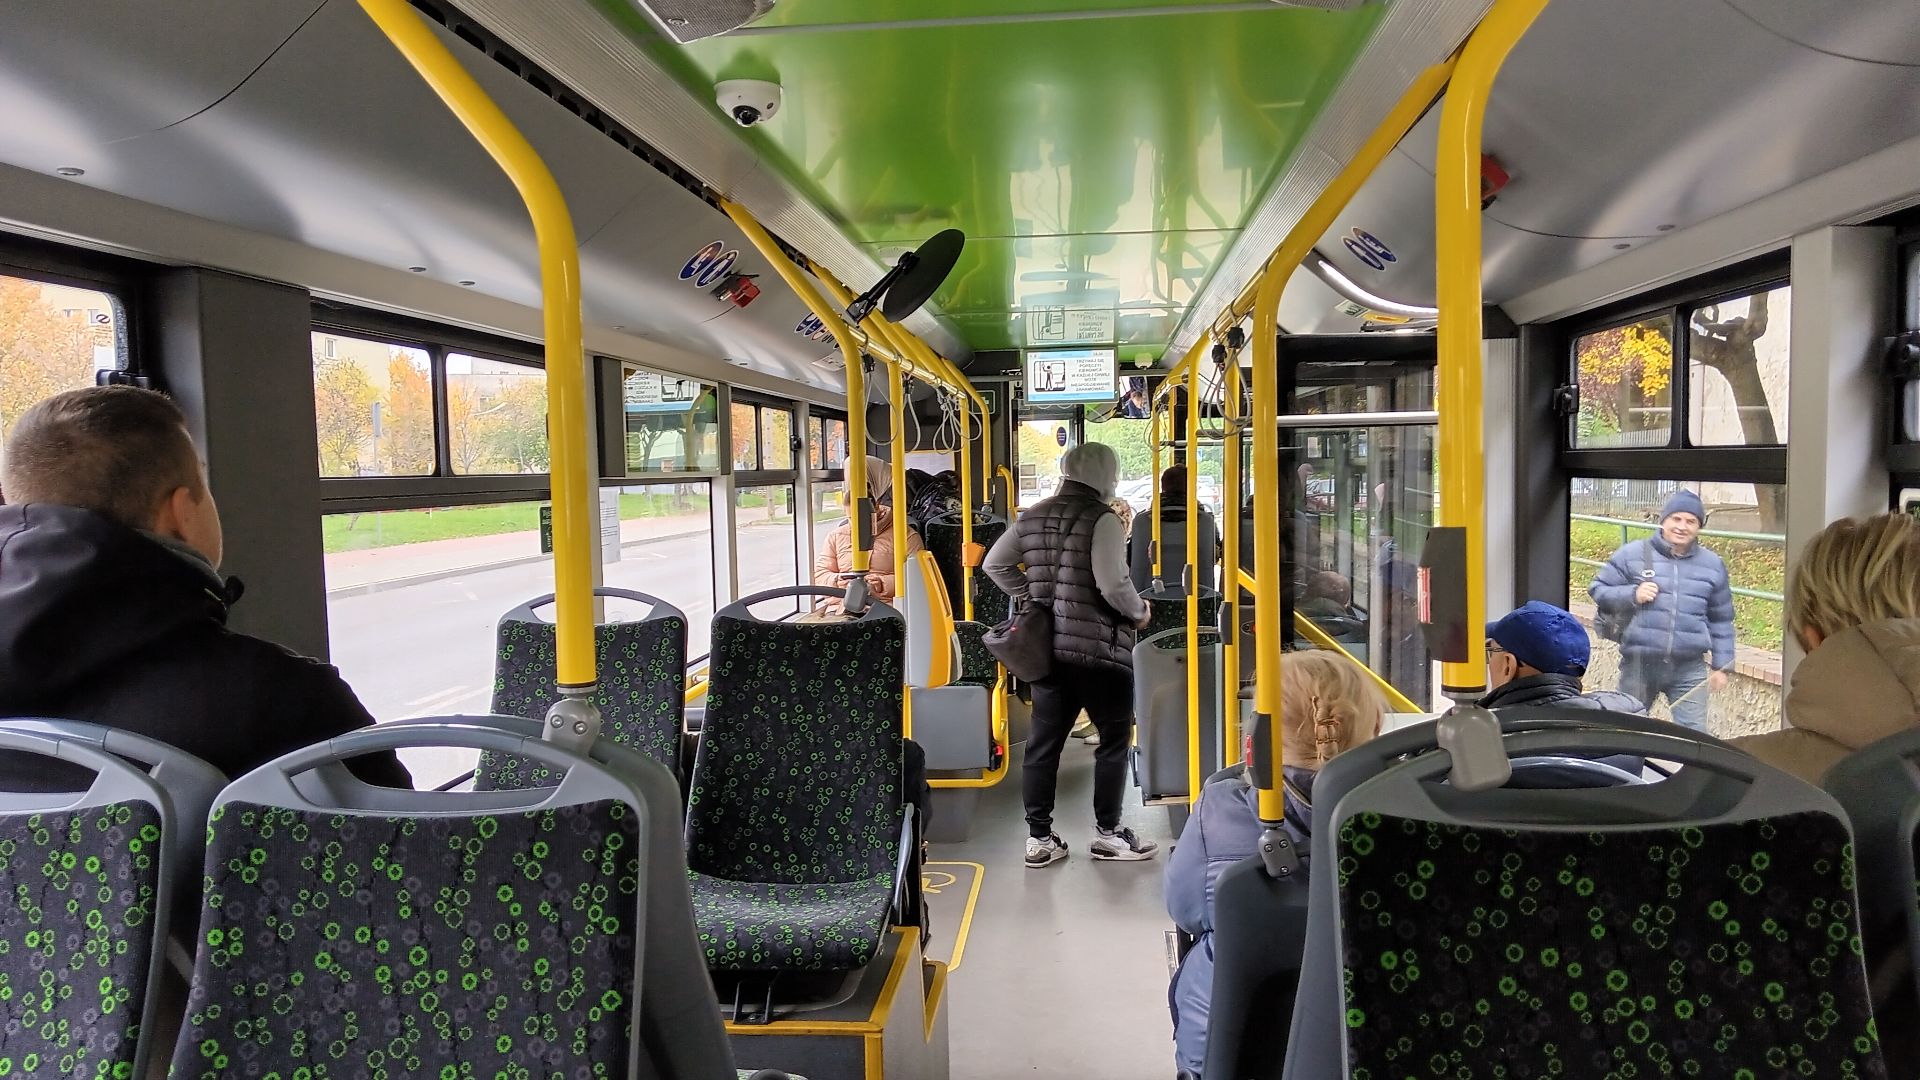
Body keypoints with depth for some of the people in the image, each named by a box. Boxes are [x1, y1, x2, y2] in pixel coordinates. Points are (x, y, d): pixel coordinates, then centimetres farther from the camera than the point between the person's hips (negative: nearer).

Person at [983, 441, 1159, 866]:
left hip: (1047, 646, 6)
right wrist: (1139, 611, -4)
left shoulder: (1033, 517, 9)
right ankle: (1108, 833, 17)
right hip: (1100, 649, -6)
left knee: (1043, 742, 10)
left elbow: (995, 564, 14)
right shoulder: (1102, 519, -13)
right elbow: (1113, 584, -22)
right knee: (1114, 738, 10)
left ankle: (1039, 837, 16)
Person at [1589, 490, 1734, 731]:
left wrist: (1721, 666, 14)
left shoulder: (1712, 565, 10)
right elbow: (1598, 590, 4)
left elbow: (1720, 621, 17)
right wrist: (1632, 595, -14)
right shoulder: (1633, 554, 0)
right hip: (1639, 665, -1)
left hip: (1689, 669, 2)